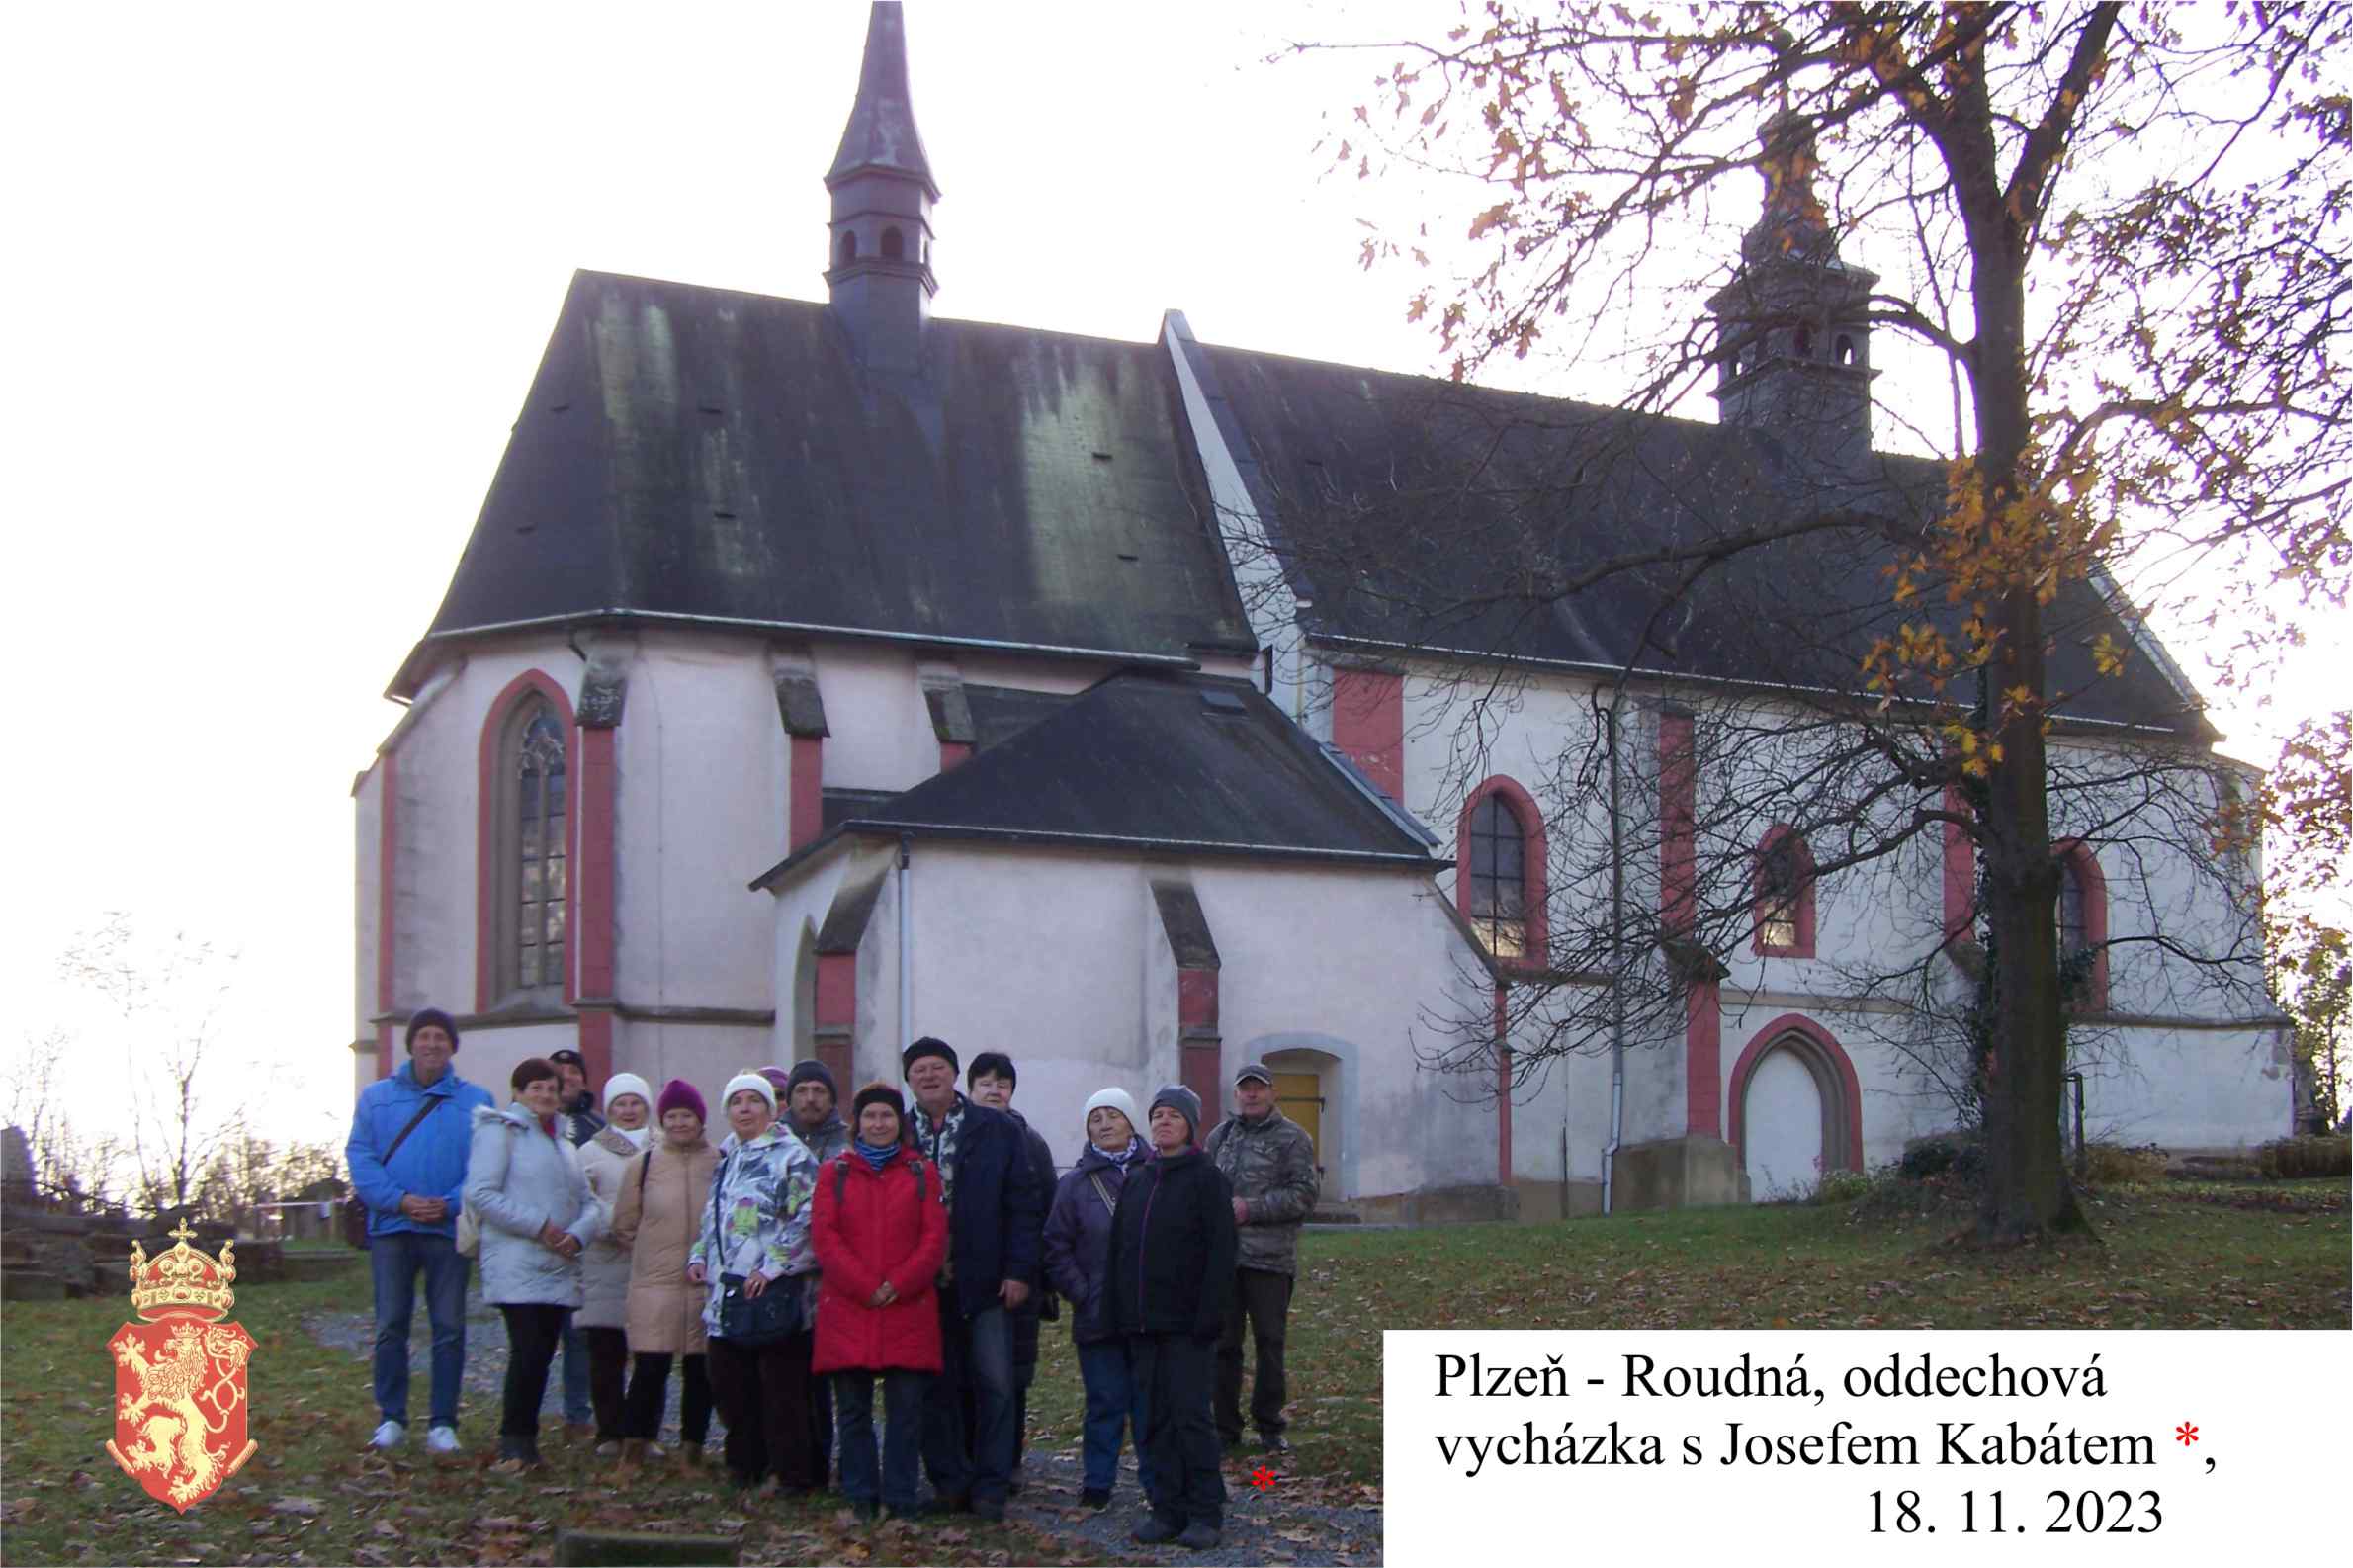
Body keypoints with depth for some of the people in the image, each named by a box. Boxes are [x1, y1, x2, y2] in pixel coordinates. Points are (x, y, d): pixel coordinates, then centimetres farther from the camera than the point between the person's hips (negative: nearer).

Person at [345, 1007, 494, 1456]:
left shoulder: (476, 1101, 7)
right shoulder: (377, 1096, 9)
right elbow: (360, 1157, 1)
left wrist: (451, 1204, -15)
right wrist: (400, 1200, -13)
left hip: (449, 1229, -1)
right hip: (390, 1227, 1)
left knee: (449, 1328, 0)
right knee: (390, 1326, 3)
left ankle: (442, 1422, 6)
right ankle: (391, 1418, 11)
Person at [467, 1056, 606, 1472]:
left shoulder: (562, 1144, 22)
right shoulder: (500, 1131, -2)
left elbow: (589, 1203, 17)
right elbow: (481, 1194, -13)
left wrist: (577, 1234, -6)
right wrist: (539, 1226, -16)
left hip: (559, 1267, 7)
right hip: (517, 1266, -7)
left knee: (542, 1355, 7)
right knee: (528, 1352, -15)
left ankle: (523, 1442, 14)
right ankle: (515, 1442, -7)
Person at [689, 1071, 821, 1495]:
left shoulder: (792, 1157, -6)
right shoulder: (727, 1162, 20)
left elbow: (807, 1220, -13)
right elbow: (711, 1219, 29)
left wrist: (773, 1266, -18)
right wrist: (699, 1256, 12)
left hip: (774, 1291, -8)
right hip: (728, 1292, 8)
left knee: (781, 1387, -4)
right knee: (729, 1381, 10)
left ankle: (789, 1471, 3)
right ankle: (746, 1464, 21)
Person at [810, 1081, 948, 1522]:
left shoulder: (922, 1173, 9)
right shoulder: (834, 1172, 8)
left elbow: (935, 1237, 2)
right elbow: (825, 1237, -1)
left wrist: (898, 1285, -10)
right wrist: (865, 1287, -11)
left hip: (908, 1309, 0)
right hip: (847, 1309, 0)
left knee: (905, 1408, -2)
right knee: (853, 1410, 4)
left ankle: (899, 1501, 5)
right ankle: (860, 1499, 12)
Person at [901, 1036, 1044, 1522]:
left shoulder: (998, 1131, 3)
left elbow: (1025, 1204, 1)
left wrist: (1019, 1271, -6)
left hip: (985, 1283, -1)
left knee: (994, 1385, -4)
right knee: (936, 1387, 6)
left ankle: (990, 1486, 4)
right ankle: (950, 1482, 15)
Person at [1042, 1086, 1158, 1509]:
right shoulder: (1075, 1183, 5)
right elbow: (1057, 1248, 5)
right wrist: (1080, 1294, -4)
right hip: (1098, 1314, 1)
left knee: (1151, 1401, 5)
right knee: (1105, 1402, 5)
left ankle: (1158, 1483, 14)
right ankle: (1096, 1483, 15)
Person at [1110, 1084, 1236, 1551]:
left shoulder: (1206, 1179, -5)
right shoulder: (1135, 1182, 13)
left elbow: (1221, 1251, -10)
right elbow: (1119, 1249, 15)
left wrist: (1208, 1315, -17)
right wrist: (1121, 1311, 6)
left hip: (1187, 1322, -6)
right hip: (1143, 1321, 6)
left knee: (1190, 1415, -6)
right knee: (1157, 1419, 7)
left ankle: (1206, 1513, 1)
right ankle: (1167, 1508, 13)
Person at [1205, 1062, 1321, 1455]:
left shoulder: (1292, 1138, -1)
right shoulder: (1220, 1136, 15)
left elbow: (1304, 1195, -9)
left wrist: (1251, 1209, -14)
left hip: (1270, 1259, -4)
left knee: (1270, 1344, 3)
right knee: (1224, 1343, 6)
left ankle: (1269, 1426, 14)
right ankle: (1226, 1426, 15)